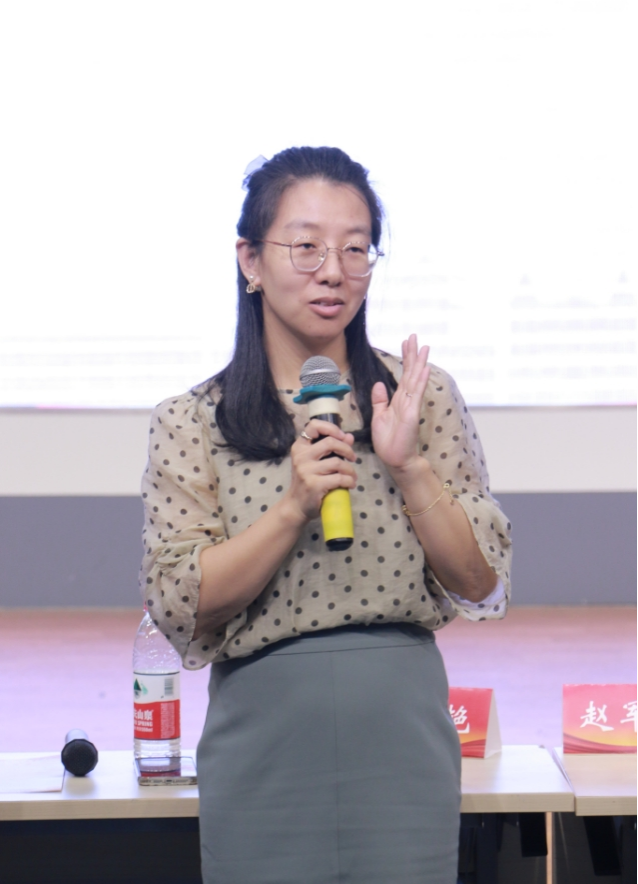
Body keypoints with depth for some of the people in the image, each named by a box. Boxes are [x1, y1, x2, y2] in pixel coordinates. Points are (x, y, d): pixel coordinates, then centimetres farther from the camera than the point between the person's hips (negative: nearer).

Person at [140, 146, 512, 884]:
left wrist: (407, 467, -12)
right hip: (264, 735, -1)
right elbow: (181, 610, -6)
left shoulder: (424, 397, 4)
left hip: (403, 735, 1)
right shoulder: (190, 423, 1)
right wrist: (294, 506, -17)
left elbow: (480, 587, 1)